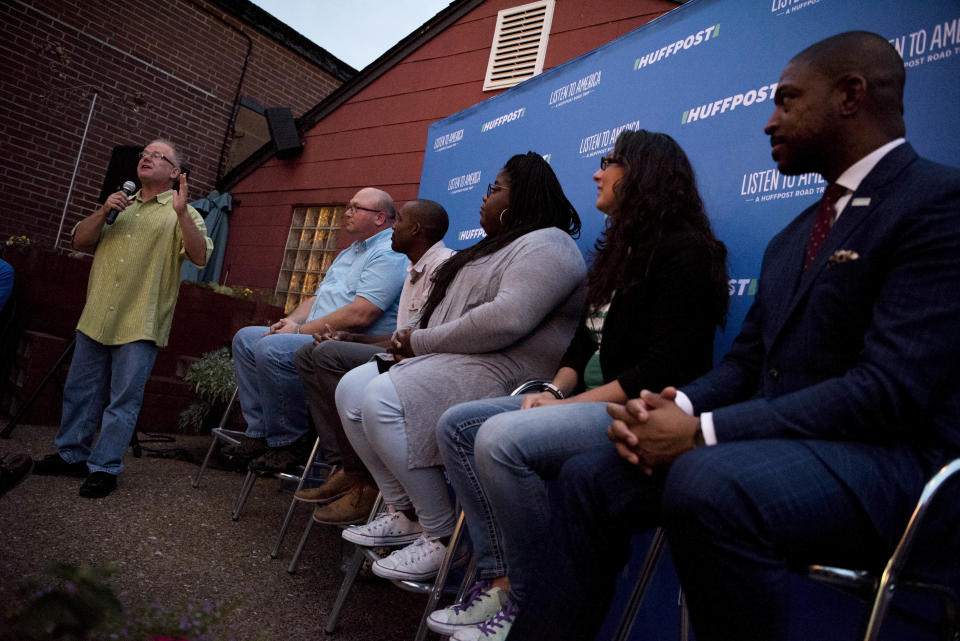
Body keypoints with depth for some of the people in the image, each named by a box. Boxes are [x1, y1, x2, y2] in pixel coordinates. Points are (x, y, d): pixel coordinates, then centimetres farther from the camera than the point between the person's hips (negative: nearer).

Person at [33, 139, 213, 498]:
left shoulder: (182, 213, 2)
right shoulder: (120, 205, 20)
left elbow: (200, 257, -13)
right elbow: (80, 242, 15)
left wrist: (181, 212, -23)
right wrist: (103, 212, -2)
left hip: (140, 325, -6)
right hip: (96, 318, 6)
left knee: (124, 399, -1)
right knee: (80, 392, 14)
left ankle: (104, 468, 8)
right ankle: (71, 455, 29)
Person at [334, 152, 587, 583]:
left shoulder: (545, 245, -8)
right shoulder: (501, 244, 26)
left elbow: (506, 320, -24)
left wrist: (422, 342, -15)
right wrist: (416, 343, 4)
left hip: (504, 370, -11)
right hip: (453, 359, 11)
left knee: (383, 400, -28)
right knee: (352, 389, -2)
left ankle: (442, 538, -16)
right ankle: (405, 514, 1)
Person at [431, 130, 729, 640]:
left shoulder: (683, 250, -9)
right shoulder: (618, 251, 19)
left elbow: (665, 364, -18)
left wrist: (574, 404, -18)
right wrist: (554, 391, -2)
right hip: (595, 401, 10)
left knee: (501, 439, -30)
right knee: (457, 425, -1)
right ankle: (499, 579, -5)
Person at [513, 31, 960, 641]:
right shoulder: (792, 238, 19)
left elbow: (889, 389, -20)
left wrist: (703, 431, -21)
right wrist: (673, 406, -7)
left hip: (888, 460, -8)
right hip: (780, 444, 8)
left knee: (707, 482, -36)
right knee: (589, 478, 0)